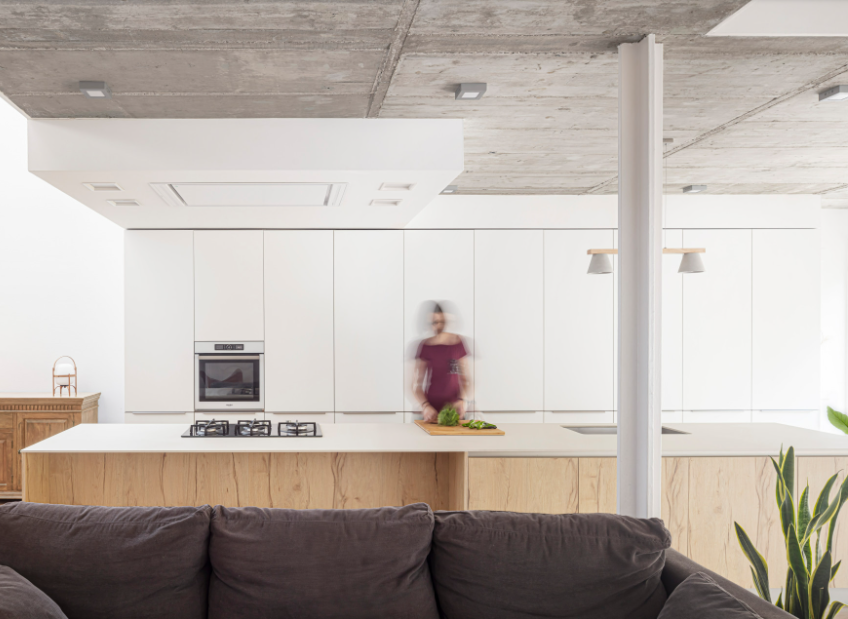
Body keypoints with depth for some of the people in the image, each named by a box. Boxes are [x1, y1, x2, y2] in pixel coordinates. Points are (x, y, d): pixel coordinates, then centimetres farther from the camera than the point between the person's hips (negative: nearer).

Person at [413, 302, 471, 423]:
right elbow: (417, 384, -3)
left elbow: (465, 379, 5)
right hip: (432, 409, -1)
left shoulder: (458, 343, 2)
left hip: (455, 408, 1)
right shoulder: (425, 347, -2)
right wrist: (425, 406, -19)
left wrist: (462, 400, -12)